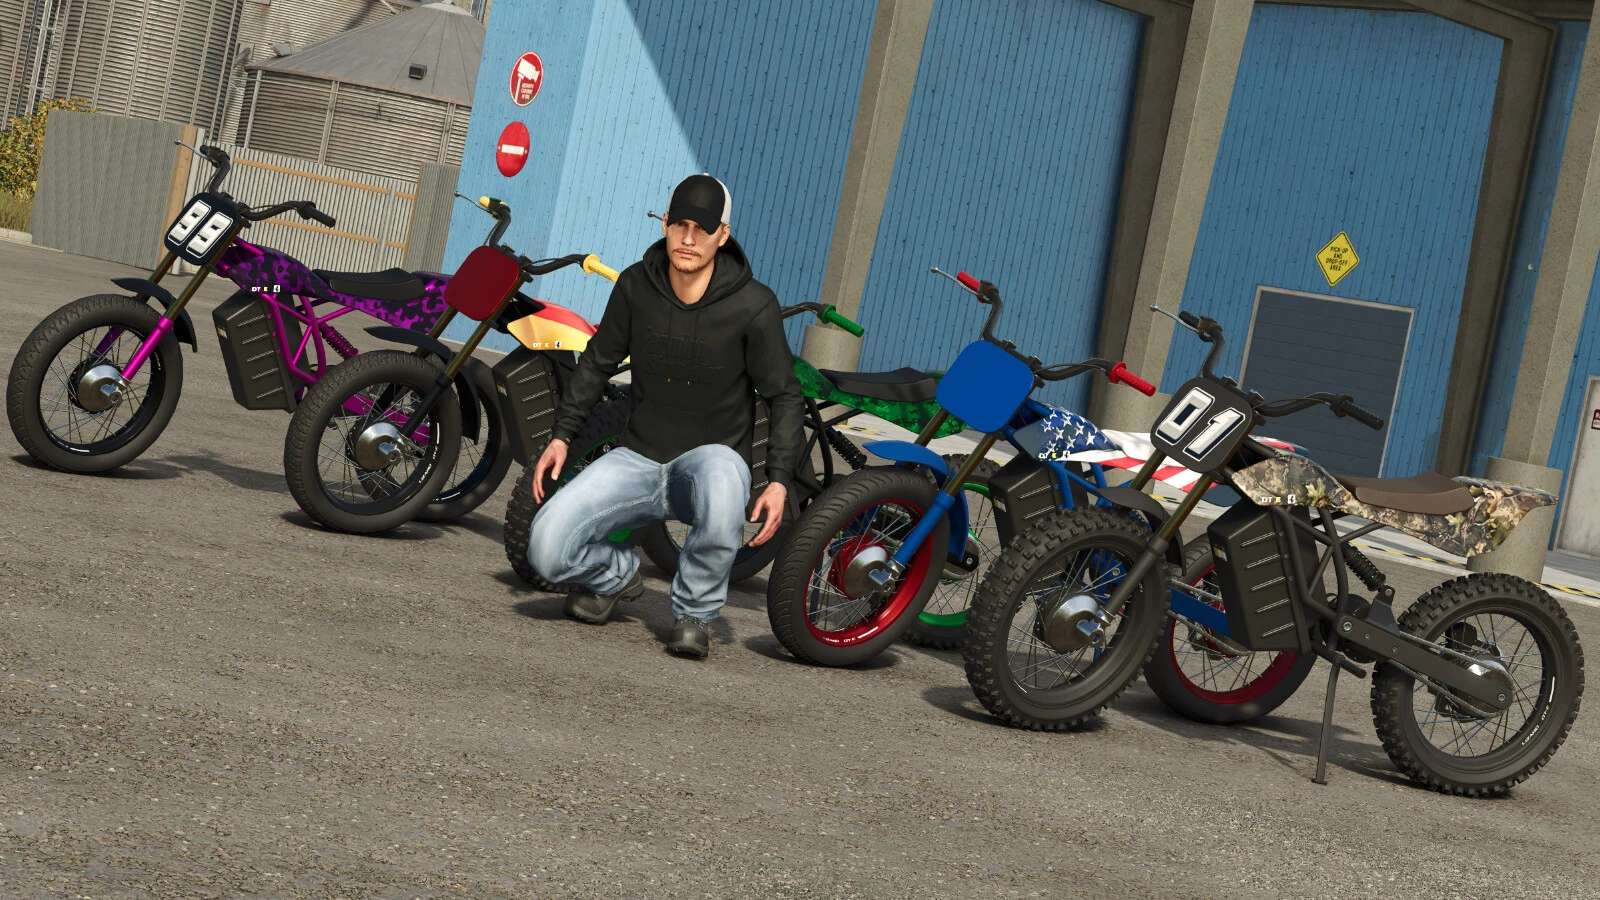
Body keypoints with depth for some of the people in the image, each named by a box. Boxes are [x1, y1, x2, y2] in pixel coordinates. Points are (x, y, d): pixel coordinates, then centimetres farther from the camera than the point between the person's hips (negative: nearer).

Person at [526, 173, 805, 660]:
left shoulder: (753, 305, -12)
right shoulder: (636, 285, -2)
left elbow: (784, 396, -5)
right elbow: (597, 363, 13)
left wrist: (779, 480, -16)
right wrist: (561, 436, 5)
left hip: (712, 455, -3)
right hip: (637, 457, 3)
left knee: (722, 482, -42)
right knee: (547, 546, -19)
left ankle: (693, 613, -15)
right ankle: (617, 575, 19)